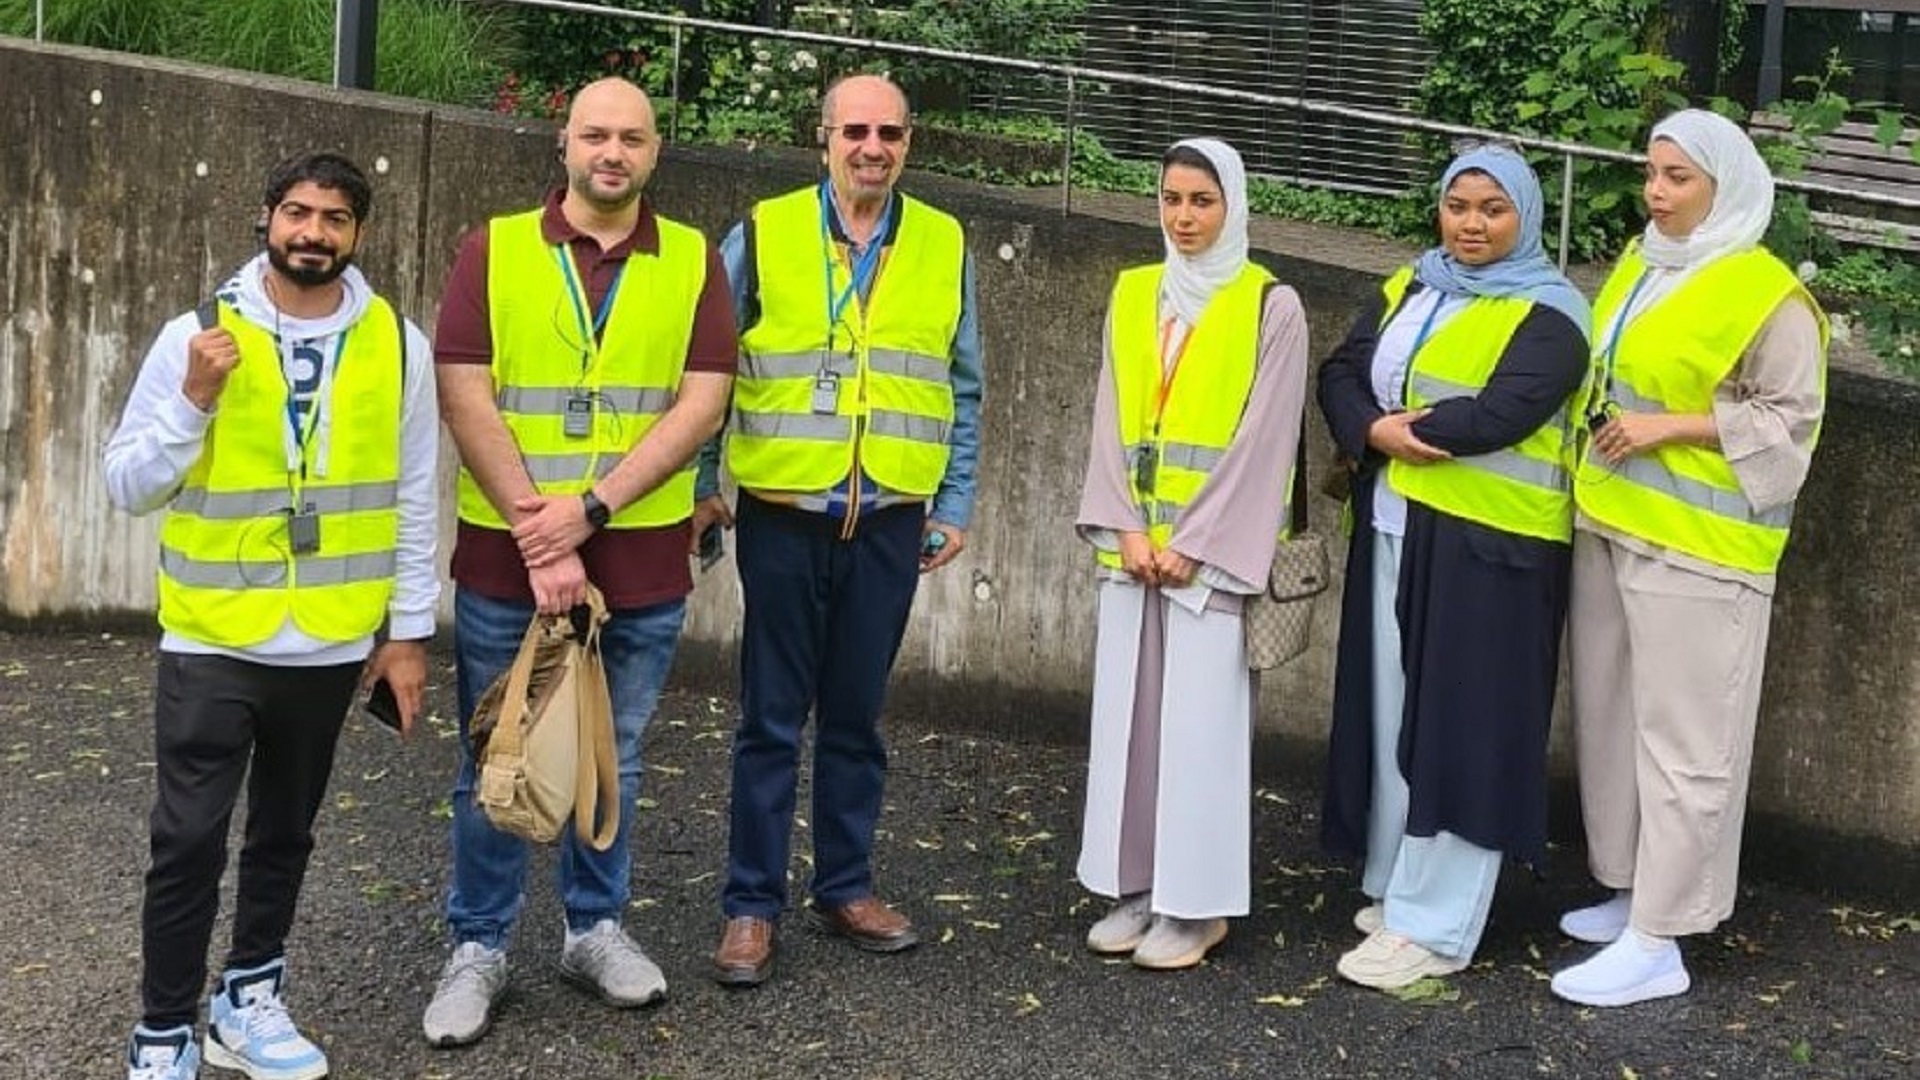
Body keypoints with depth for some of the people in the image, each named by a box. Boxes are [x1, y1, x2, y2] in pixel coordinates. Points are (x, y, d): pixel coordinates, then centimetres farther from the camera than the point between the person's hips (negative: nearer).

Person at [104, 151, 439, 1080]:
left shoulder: (398, 344, -1)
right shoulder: (198, 335, -5)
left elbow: (413, 498, 4)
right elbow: (126, 485, -4)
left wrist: (409, 628, 3)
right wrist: (195, 400, -19)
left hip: (332, 645, 2)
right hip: (211, 640, -2)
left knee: (283, 833, 16)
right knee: (188, 842, 0)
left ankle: (249, 999, 32)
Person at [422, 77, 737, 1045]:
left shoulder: (694, 262, 3)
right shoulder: (494, 251, 0)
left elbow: (700, 405, -6)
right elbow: (464, 400, -7)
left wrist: (588, 509, -16)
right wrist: (539, 540, -14)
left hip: (641, 564, 1)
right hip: (504, 559, -1)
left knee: (612, 763, 14)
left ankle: (594, 928, 31)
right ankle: (478, 948, 21)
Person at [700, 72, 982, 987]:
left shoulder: (944, 247, 6)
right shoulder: (762, 235, -2)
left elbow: (960, 390, 11)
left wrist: (955, 504, 7)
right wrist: (702, 488, -1)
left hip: (890, 519, 2)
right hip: (783, 512, -2)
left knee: (856, 714, 12)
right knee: (771, 717, 4)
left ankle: (845, 886, 26)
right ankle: (751, 903, 14)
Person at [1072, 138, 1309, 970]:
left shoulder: (1271, 306, -3)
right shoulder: (1131, 295, 11)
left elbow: (1264, 439, -8)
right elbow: (1112, 419, 7)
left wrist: (1194, 543, -13)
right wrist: (1125, 527, -5)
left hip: (1213, 548, -5)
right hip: (1133, 544, 5)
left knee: (1199, 719, -3)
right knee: (1127, 712, 7)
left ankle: (1197, 901, 6)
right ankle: (1138, 887, 17)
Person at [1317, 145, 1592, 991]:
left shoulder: (1547, 314, -6)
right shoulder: (1406, 290, 15)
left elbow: (1500, 413, -20)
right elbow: (1341, 376, 6)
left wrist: (1397, 427, -8)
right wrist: (1378, 432, -14)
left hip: (1485, 546, -7)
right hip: (1392, 530, 7)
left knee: (1458, 725, -4)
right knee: (1391, 710, 11)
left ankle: (1435, 926, 0)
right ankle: (1393, 882, 24)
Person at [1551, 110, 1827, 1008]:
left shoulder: (1765, 294, -11)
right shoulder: (1640, 265, 12)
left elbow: (1791, 417, -13)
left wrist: (1669, 427, -17)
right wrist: (1603, 429, 9)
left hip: (1695, 546, -8)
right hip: (1607, 525, 8)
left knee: (1679, 740, -3)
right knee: (1609, 720, 14)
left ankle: (1656, 943, 1)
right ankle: (1633, 890, 28)